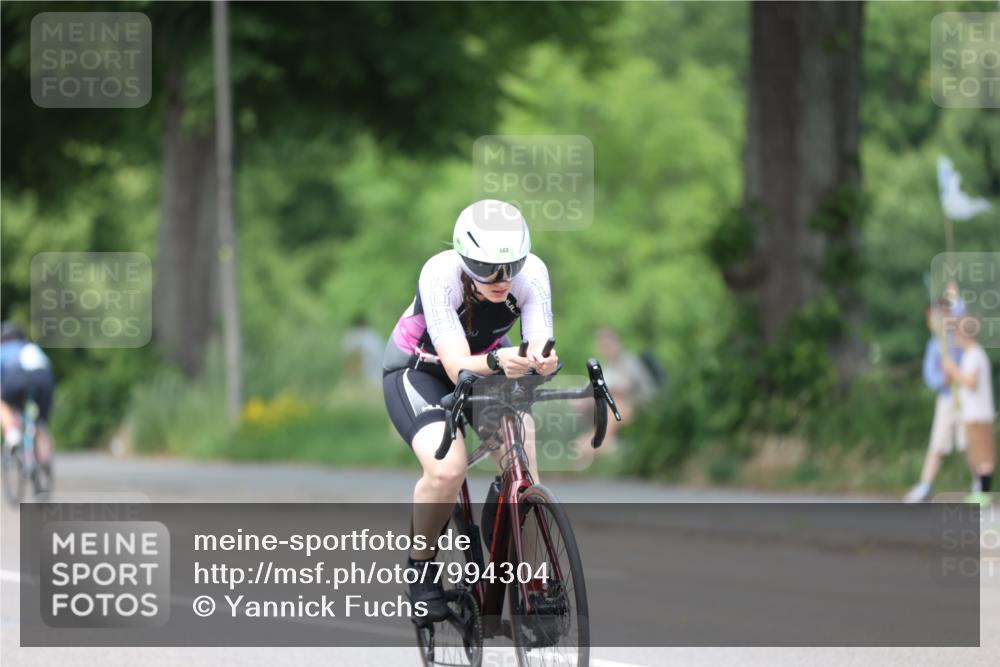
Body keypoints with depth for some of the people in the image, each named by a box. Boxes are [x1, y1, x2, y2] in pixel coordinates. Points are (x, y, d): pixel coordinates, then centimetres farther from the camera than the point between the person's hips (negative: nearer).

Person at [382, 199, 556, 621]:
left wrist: (542, 361, -56)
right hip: (418, 368, -4)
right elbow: (458, 367, -41)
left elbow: (540, 344, -32)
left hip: (487, 363, 4)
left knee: (521, 451, -21)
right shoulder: (441, 275, -35)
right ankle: (420, 566, -3)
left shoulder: (532, 273, -25)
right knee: (447, 469, -28)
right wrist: (496, 362, -61)